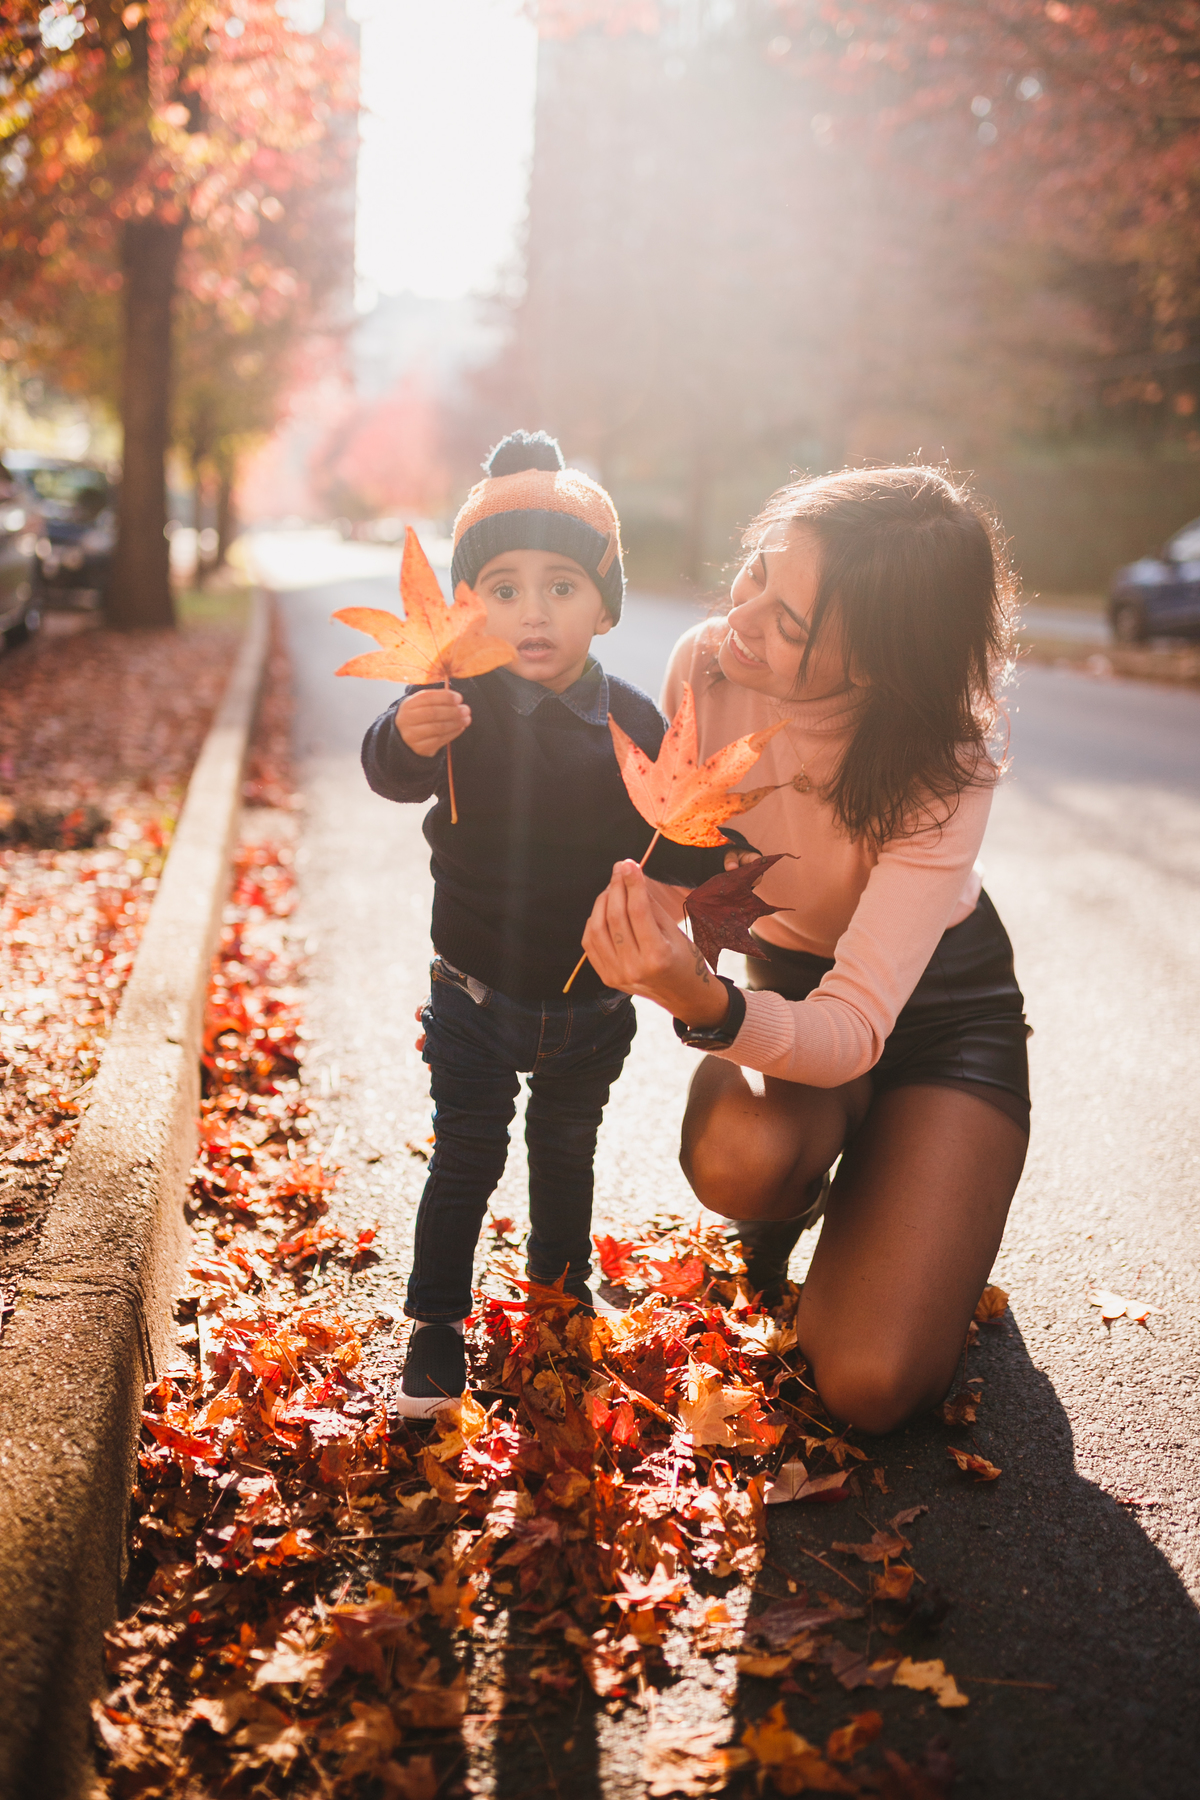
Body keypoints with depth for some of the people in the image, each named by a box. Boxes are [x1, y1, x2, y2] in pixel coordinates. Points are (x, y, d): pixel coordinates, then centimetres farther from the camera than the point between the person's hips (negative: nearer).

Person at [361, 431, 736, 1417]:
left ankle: (561, 1288, 42)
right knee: (466, 1160, 5)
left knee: (567, 1151, 21)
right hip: (477, 995, -2)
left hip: (592, 1002, 3)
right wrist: (408, 737, -59)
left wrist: (686, 862, -29)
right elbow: (392, 772, -35)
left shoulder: (632, 722, -9)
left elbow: (670, 841, -5)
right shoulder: (462, 702, -17)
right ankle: (437, 1322, 21)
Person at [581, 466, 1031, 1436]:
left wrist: (704, 1004, -57)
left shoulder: (946, 774, -32)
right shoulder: (708, 666, -21)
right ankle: (797, 1200, 4)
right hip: (786, 979, 3)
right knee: (736, 1158, -36)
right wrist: (643, 936, -29)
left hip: (938, 1005, -3)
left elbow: (855, 1028, -39)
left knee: (871, 1384, -17)